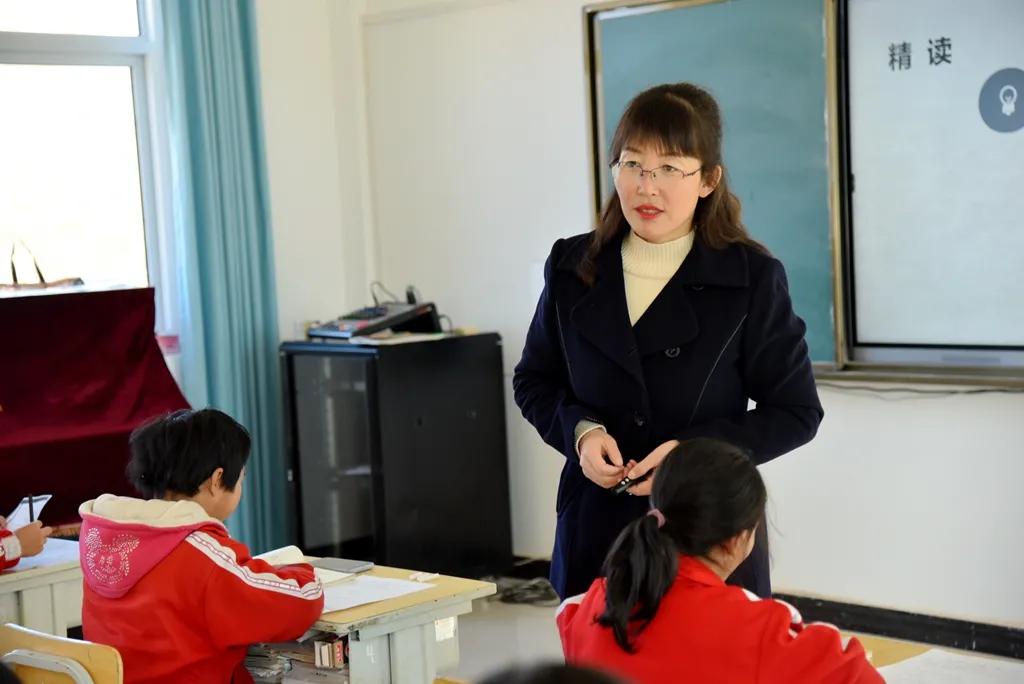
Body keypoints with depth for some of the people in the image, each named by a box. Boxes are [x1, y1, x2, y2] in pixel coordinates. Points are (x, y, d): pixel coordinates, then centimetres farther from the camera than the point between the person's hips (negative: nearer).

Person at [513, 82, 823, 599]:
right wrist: (580, 430, -6)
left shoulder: (752, 279, -4)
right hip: (597, 529, 2)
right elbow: (534, 380, 15)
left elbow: (796, 412, -1)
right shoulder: (573, 268, 5)